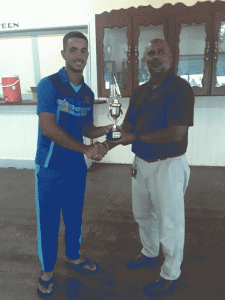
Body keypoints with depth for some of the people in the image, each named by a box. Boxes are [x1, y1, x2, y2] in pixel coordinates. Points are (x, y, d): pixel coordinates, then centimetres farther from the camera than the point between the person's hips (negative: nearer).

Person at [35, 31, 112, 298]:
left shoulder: (87, 93, 6)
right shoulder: (49, 84, -12)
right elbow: (48, 128, -20)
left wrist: (103, 130, -7)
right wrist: (85, 149, -18)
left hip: (77, 167, 6)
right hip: (50, 168, -5)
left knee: (74, 217, 20)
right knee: (48, 221, 9)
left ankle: (73, 257, 44)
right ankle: (47, 271, 33)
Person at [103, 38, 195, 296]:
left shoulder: (179, 88, -14)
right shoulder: (140, 92, 9)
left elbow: (176, 133, -24)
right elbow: (127, 127, 7)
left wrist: (136, 137, -17)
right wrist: (109, 143, -13)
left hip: (168, 165, -7)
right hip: (141, 162, 8)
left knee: (169, 222, 8)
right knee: (142, 215, 23)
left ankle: (170, 274, 33)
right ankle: (150, 254, 49)